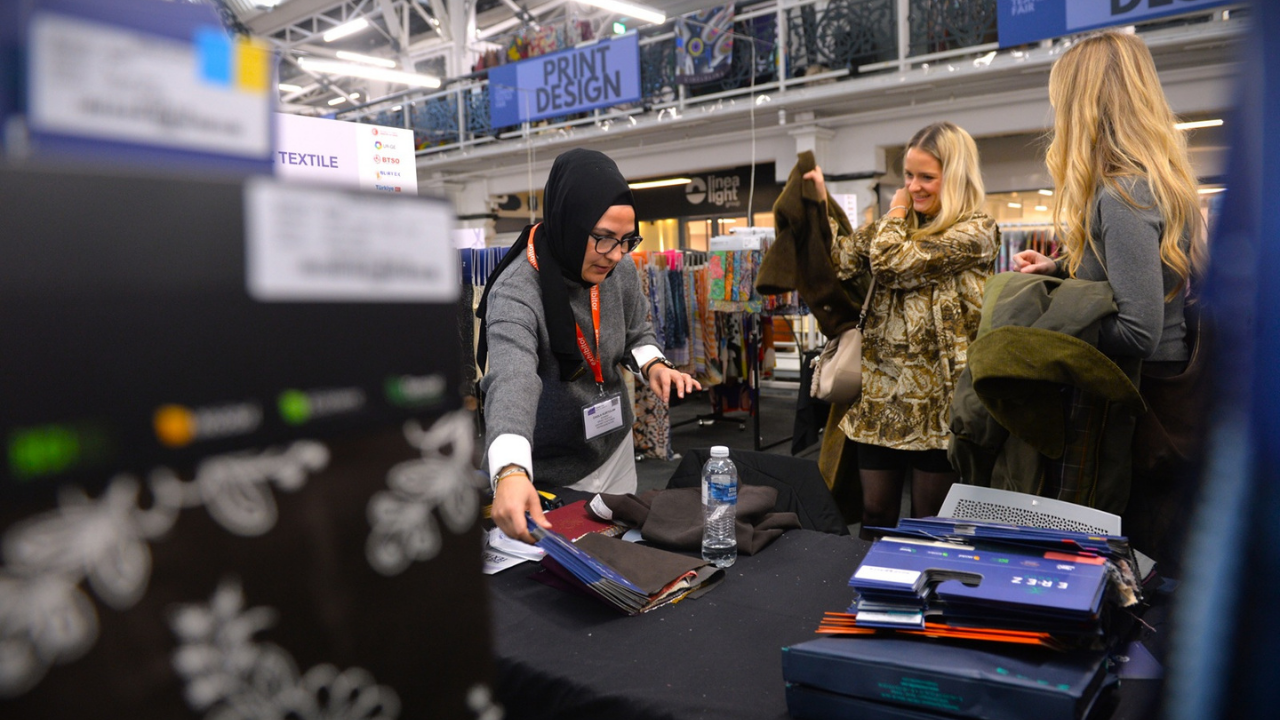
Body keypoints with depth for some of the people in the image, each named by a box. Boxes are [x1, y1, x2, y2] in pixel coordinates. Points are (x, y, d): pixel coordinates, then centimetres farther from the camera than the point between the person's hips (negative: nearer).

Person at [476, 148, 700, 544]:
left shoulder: (620, 270, -8)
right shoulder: (516, 292, -27)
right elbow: (512, 382, -44)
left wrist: (653, 365, -12)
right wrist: (511, 473, -60)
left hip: (615, 452, 6)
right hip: (549, 473, -6)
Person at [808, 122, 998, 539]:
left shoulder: (976, 232, -7)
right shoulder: (898, 227, 14)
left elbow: (892, 260, -19)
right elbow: (840, 260, 0)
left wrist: (896, 211, -1)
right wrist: (821, 203, -7)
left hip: (936, 400, -5)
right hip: (881, 396, 5)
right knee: (875, 520, 10)